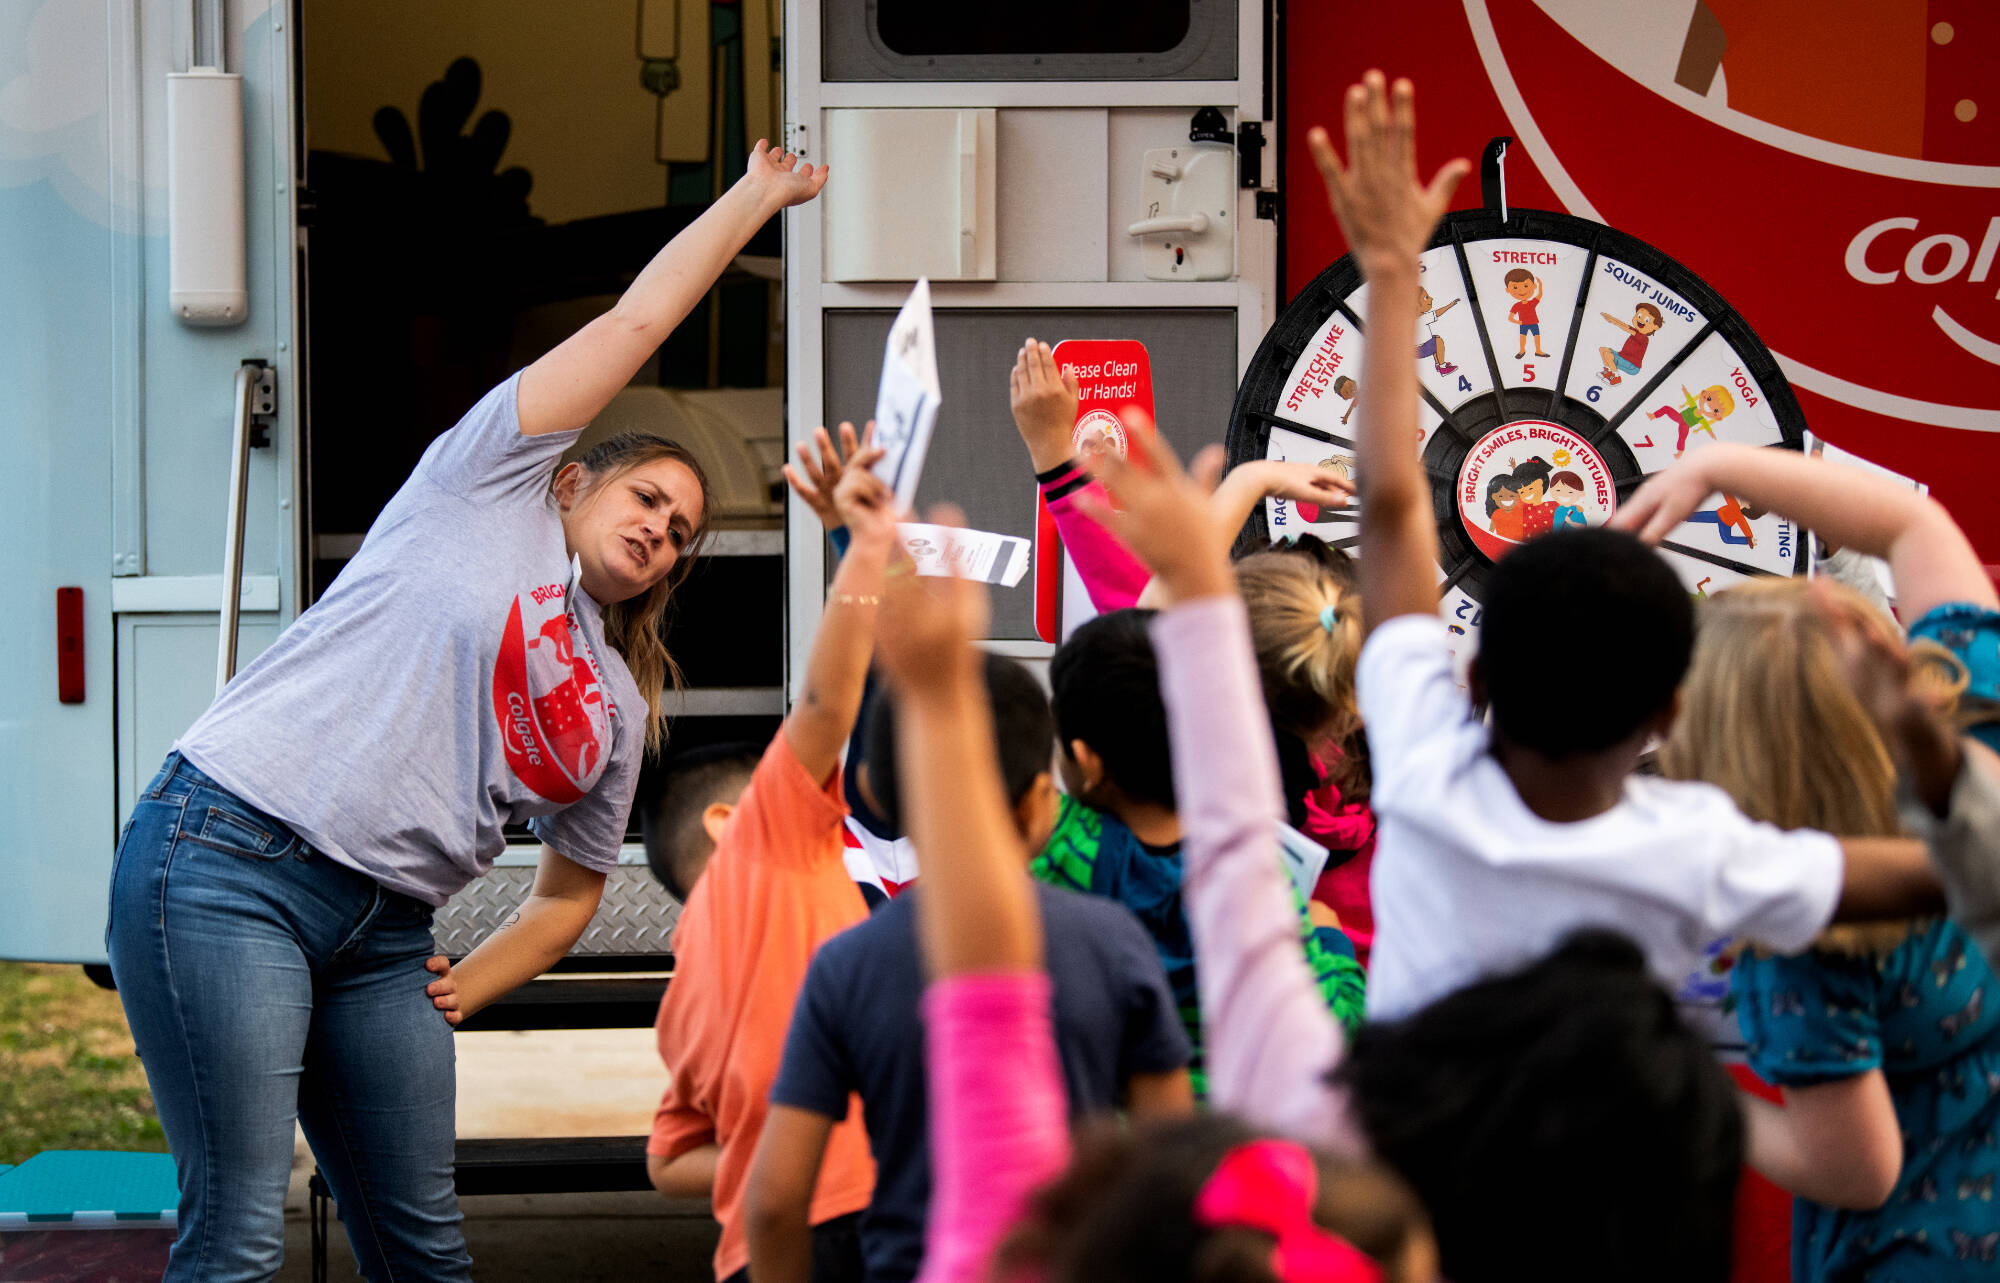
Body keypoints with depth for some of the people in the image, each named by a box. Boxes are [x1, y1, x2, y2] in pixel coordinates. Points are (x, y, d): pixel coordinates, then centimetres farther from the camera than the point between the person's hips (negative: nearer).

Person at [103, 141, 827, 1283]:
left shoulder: (619, 714, 22)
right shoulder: (498, 489, 7)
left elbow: (569, 895, 28)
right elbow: (639, 320, 10)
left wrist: (460, 994, 10)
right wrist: (753, 197, 21)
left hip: (386, 933, 7)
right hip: (231, 856, -7)